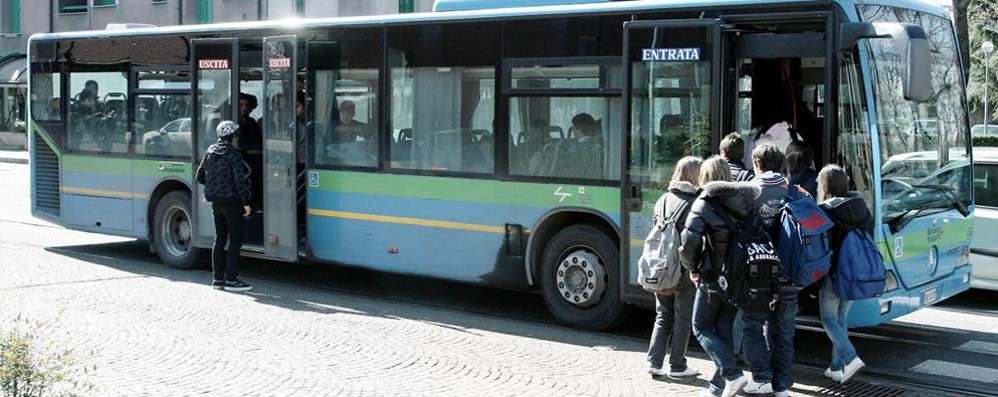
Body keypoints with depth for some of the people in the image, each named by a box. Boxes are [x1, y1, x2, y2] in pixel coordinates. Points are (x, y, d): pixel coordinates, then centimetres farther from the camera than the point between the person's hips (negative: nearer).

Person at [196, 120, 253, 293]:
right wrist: (246, 202, -12)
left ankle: (217, 278, 16)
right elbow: (240, 180, -18)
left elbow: (200, 177, 12)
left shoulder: (210, 151, 6)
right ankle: (231, 279, -3)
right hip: (231, 201, -7)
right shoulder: (233, 154, -14)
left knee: (220, 239, 13)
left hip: (216, 201, 7)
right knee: (235, 240, -2)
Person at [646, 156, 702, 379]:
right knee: (683, 319, 7)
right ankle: (677, 366, 12)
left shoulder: (663, 200, 7)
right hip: (685, 269, -5)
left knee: (663, 316, 16)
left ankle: (654, 361, 11)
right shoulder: (697, 202, -11)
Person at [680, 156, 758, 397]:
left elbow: (689, 243, -17)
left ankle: (732, 375, -7)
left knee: (702, 328, 9)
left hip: (713, 278, -5)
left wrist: (692, 268, -4)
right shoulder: (742, 204, 4)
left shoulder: (704, 205, -10)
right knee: (724, 330, 14)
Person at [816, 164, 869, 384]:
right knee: (841, 318, 16)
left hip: (833, 274, -6)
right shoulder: (860, 207, 3)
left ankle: (850, 358, -10)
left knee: (829, 319, 8)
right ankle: (837, 368, 17)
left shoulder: (823, 211, -15)